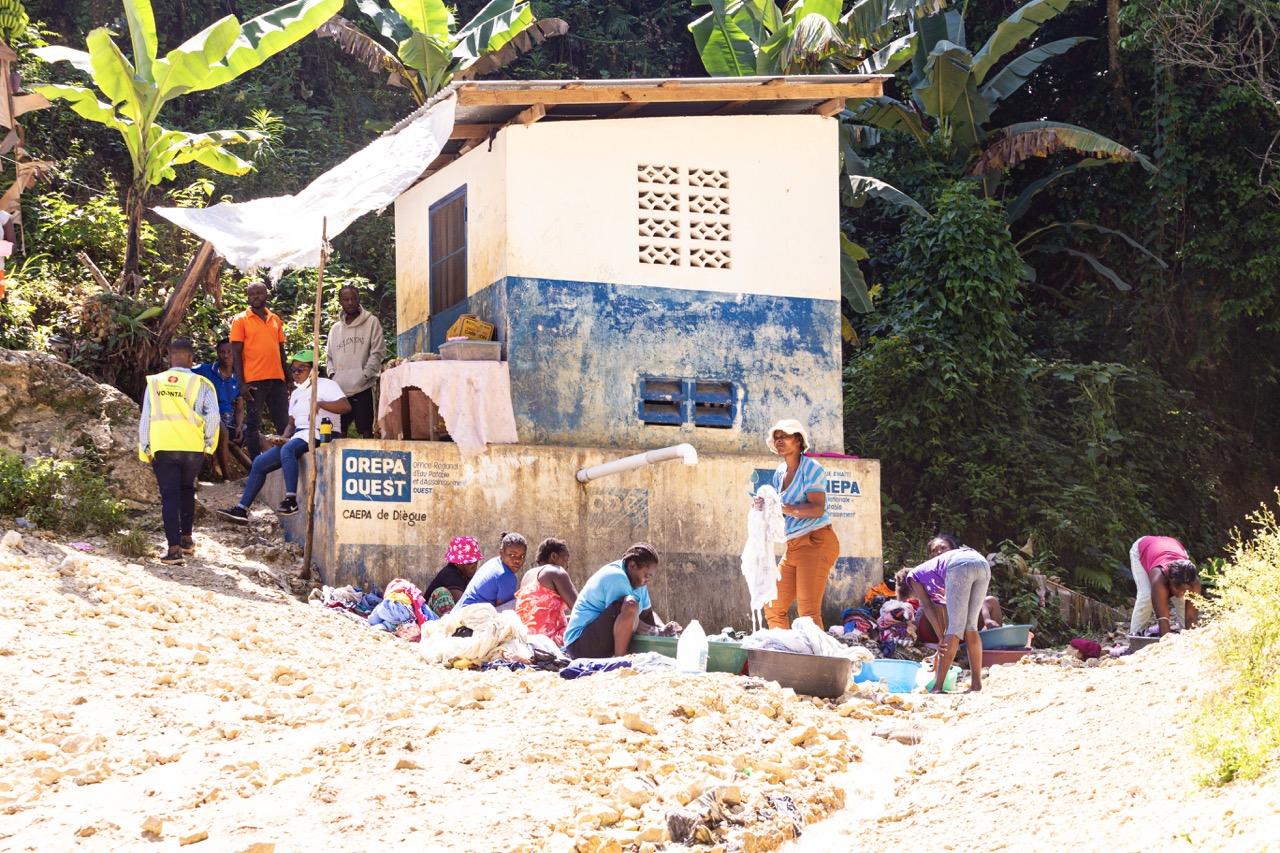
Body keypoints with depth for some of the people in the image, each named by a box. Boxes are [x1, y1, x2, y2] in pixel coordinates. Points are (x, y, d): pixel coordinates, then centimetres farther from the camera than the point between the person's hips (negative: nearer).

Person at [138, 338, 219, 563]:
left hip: (163, 447, 0)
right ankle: (186, 538, 28)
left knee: (169, 496, 2)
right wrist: (208, 442, 3)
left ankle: (174, 547, -9)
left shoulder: (154, 383, 4)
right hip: (193, 447, 0)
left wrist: (145, 450, 11)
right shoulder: (200, 384, -1)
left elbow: (145, 418, 4)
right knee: (187, 490, 23)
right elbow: (213, 416, -11)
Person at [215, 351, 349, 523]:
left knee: (288, 449, -37)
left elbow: (346, 406, -15)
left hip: (317, 433, -9)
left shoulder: (326, 385, 0)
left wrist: (320, 403, -24)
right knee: (259, 463, -1)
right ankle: (242, 510, -1)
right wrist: (284, 438, 3)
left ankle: (291, 500, -39)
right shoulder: (296, 393, 25)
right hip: (297, 436, 9)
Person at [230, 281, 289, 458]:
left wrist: (287, 378, 14)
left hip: (277, 379, 4)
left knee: (284, 423, 4)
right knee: (254, 424, 0)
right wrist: (242, 383, -11)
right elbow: (236, 353, -3)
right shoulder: (241, 320, 1)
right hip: (254, 381, -4)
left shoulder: (275, 319, 14)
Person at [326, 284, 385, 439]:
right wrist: (332, 373, 2)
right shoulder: (335, 328, 16)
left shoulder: (371, 322, 2)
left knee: (366, 431, -5)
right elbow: (329, 356, 21)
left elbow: (377, 352, -4)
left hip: (362, 388, -5)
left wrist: (364, 376, -12)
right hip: (339, 389, 5)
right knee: (339, 431, 6)